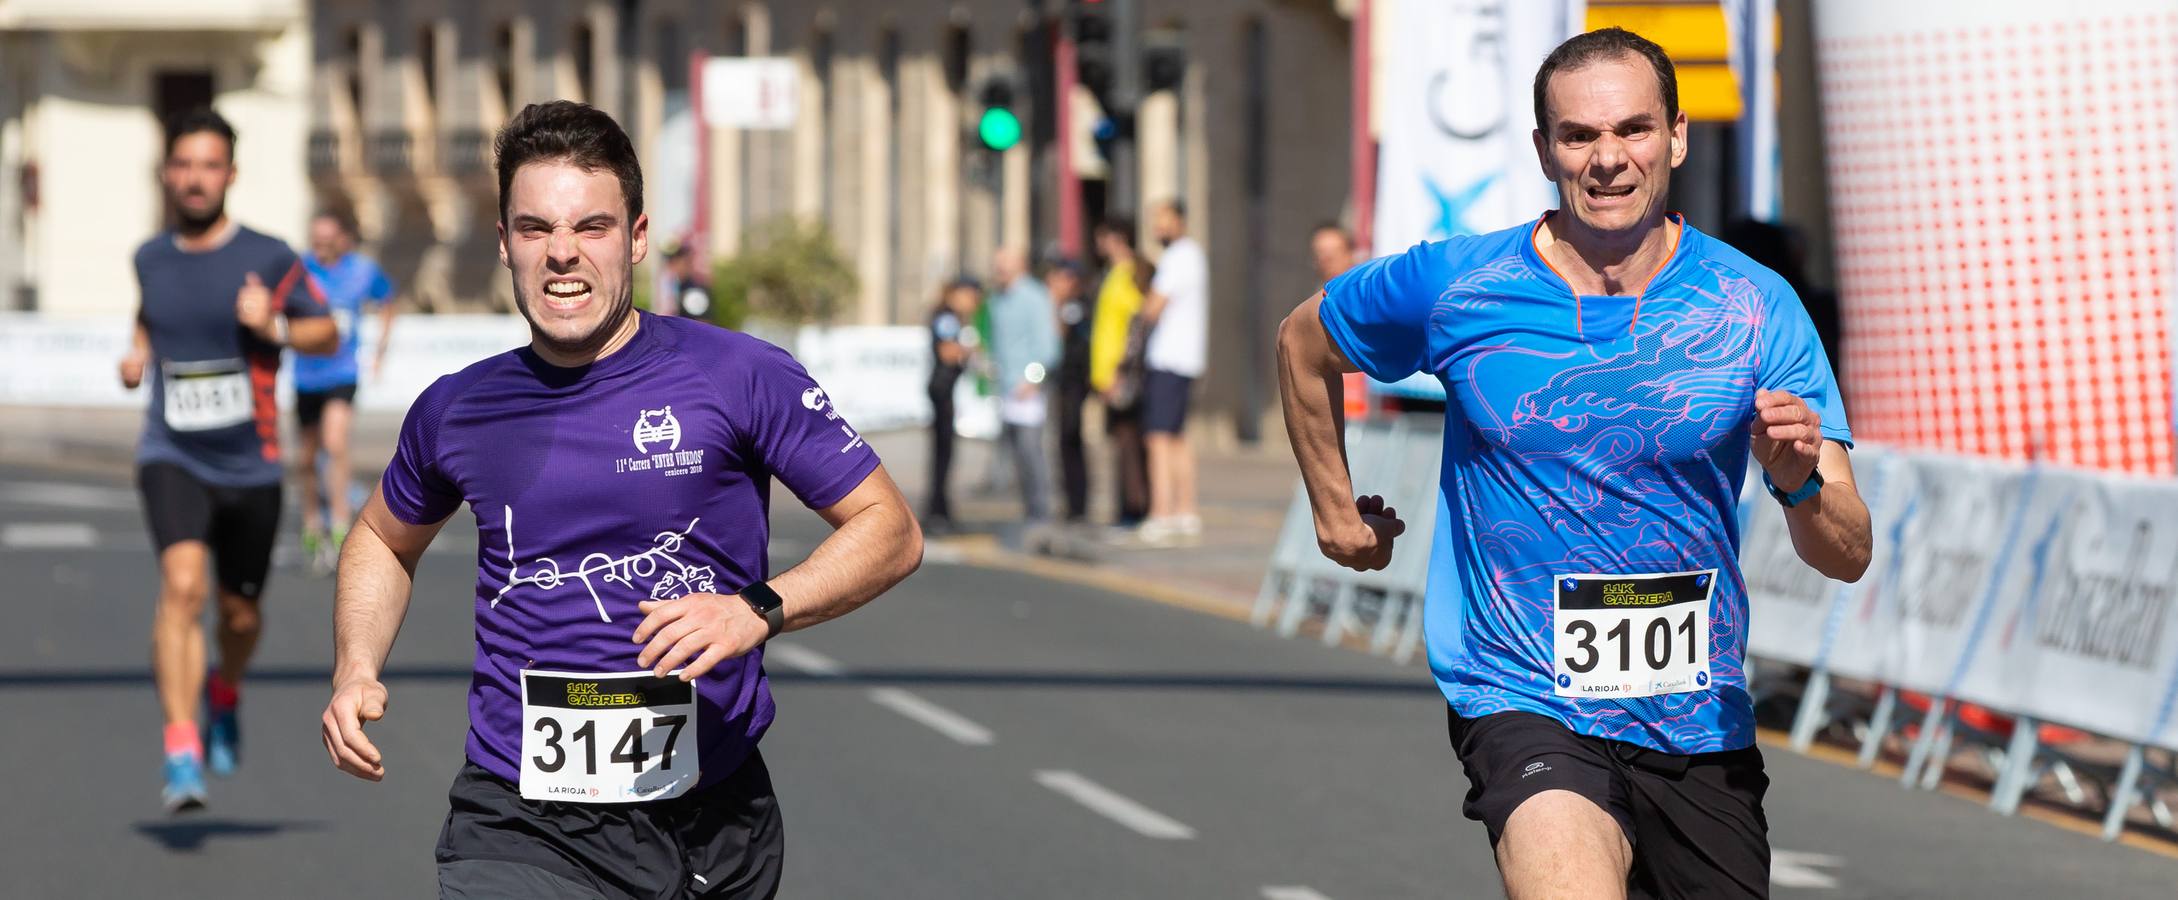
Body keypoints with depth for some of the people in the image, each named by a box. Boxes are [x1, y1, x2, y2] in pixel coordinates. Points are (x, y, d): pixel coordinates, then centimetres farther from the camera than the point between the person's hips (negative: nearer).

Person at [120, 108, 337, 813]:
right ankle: (182, 755, -28)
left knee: (240, 613, 13)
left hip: (250, 465, 0)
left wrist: (275, 328, -17)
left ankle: (225, 692, 49)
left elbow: (327, 334, 2)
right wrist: (138, 351, 8)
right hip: (172, 457, 0)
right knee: (182, 583, -24)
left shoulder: (269, 260, -5)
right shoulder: (151, 259, 5)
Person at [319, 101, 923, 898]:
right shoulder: (457, 410, 6)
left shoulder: (737, 376, -3)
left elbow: (891, 531, -1)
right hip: (520, 830, 0)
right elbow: (385, 539, 27)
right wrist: (356, 671, 9)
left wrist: (760, 610, -18)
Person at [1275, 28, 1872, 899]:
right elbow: (1303, 342, 17)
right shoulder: (1454, 285, -5)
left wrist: (1800, 482, -25)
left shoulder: (1756, 306, -3)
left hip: (1699, 723, 3)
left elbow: (1848, 555, -5)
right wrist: (1336, 507, 19)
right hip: (1522, 704, -3)